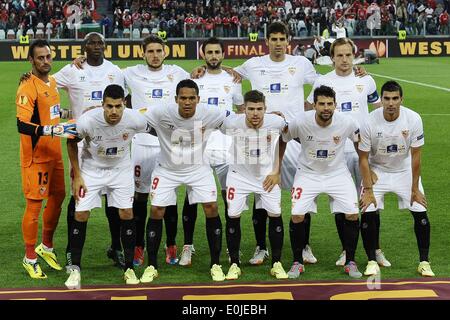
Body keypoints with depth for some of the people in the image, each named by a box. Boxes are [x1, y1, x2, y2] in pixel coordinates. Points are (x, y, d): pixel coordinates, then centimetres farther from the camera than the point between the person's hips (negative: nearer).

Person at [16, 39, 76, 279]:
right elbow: (22, 125, -27)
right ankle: (30, 258, 11)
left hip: (54, 154, 9)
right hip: (35, 157, -9)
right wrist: (53, 129, -34)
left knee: (57, 197, 16)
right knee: (34, 204, -2)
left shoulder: (52, 82, 10)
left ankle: (46, 247, 34)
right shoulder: (28, 88, -18)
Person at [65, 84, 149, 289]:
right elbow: (72, 143, -9)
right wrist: (77, 176, -7)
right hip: (91, 168, -1)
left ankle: (129, 268, 10)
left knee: (127, 213, -4)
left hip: (121, 169, 1)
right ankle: (75, 269, 7)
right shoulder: (87, 120, -29)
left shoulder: (135, 120, -27)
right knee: (81, 214, -6)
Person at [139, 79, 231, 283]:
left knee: (211, 208, -8)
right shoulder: (161, 113, -25)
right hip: (167, 169, -1)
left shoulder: (209, 114, -20)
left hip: (198, 168, 1)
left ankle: (216, 264, 7)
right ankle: (151, 266, 11)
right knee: (156, 211, -4)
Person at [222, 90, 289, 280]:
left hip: (267, 175, 1)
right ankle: (234, 264, 12)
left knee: (275, 215, -2)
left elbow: (282, 142, 1)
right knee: (233, 216, -3)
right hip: (239, 175, 0)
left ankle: (276, 264, 12)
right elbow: (222, 131, 1)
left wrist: (276, 172, 1)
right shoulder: (231, 123, -24)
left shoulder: (277, 122, -21)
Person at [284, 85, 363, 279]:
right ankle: (297, 263, 8)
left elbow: (360, 143, 3)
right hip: (308, 173, -1)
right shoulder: (300, 122, -21)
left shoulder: (347, 123, -18)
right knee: (297, 216, -13)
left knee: (352, 214, -11)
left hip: (337, 173, 1)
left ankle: (350, 262, 9)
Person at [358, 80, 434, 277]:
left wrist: (415, 189, -10)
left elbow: (415, 155, -12)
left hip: (404, 170, 1)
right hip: (377, 170, -1)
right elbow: (363, 158, -13)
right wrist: (368, 190, -15)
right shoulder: (370, 122, -23)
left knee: (420, 213, -7)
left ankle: (424, 262, 7)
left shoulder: (413, 119, -21)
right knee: (368, 213, -13)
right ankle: (372, 261, 3)